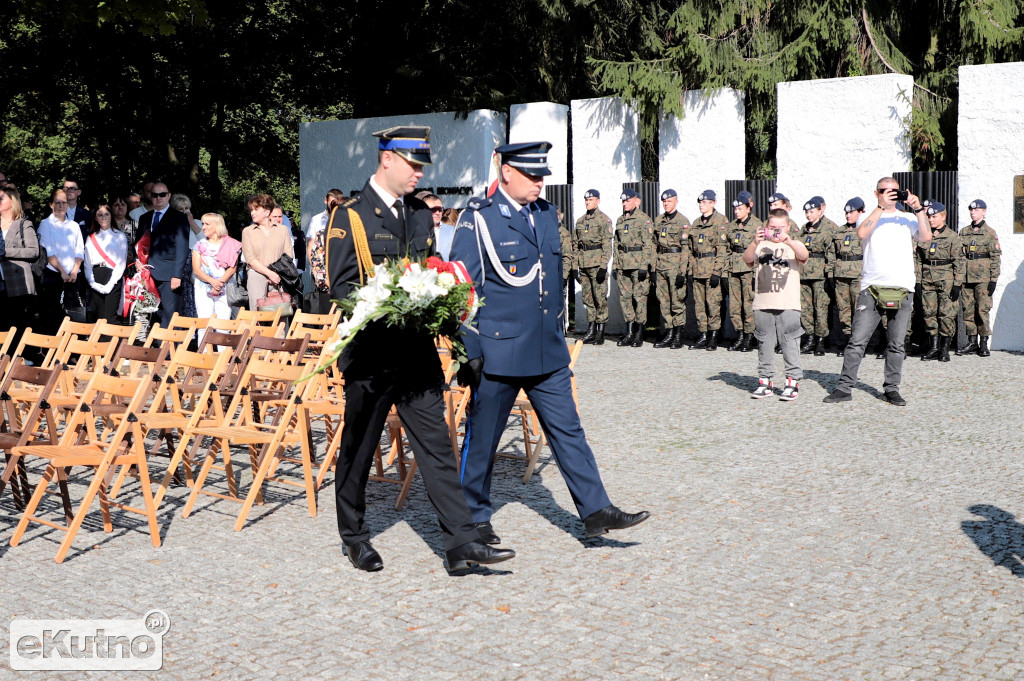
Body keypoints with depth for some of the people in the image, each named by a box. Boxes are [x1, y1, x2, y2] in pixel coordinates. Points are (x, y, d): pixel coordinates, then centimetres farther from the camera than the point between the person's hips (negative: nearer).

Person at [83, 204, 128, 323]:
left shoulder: (120, 236, 5)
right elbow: (87, 263, 11)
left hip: (113, 278, -3)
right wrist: (92, 282, -4)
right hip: (96, 278, 3)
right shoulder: (91, 238, 15)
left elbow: (122, 262, -1)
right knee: (98, 318, 1)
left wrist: (110, 284, -9)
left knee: (111, 318, -11)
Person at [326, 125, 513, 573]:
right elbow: (342, 288, -10)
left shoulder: (421, 215, 13)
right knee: (358, 448, 9)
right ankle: (354, 539, 26)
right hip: (371, 353, -5)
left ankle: (461, 544, 0)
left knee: (436, 445, 0)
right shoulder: (350, 217, -5)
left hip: (418, 351, 5)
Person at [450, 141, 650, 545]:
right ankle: (474, 518, 23)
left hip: (548, 352, 6)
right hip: (498, 352, -6)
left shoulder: (546, 213, 11)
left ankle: (595, 512, 12)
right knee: (482, 439, 7)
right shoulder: (478, 218, -9)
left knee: (568, 431, 7)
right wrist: (469, 351, -12)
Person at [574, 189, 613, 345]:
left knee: (600, 298, -5)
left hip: (597, 263, -6)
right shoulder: (580, 220, 16)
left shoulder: (604, 220, -3)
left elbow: (607, 245, -8)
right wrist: (575, 266, 13)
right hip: (584, 264, 6)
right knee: (587, 297, 8)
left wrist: (603, 267, -15)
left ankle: (600, 333, -1)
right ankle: (591, 331, 13)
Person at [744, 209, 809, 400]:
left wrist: (788, 241, -35)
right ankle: (765, 380, 17)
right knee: (764, 343, 8)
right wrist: (754, 243, -28)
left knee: (790, 343, -2)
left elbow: (804, 255, -16)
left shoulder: (794, 245, 6)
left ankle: (792, 381, 4)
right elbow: (747, 260, -8)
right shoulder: (761, 245, 10)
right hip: (763, 304, 2)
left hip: (788, 305, -2)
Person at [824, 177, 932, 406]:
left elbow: (926, 237, -1)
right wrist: (881, 207, -13)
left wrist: (919, 209, -7)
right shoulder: (871, 217, 11)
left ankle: (892, 389, 14)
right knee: (857, 340, -5)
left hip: (902, 289, 2)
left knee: (897, 344, 5)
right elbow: (862, 233, -12)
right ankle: (844, 387, -1)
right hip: (872, 288, -2)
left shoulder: (907, 220, 15)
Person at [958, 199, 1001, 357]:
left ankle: (984, 344, 1)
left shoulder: (990, 233, 1)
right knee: (968, 310, 4)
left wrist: (993, 280, -7)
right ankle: (972, 342, 12)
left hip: (983, 278, -4)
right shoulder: (964, 232, 14)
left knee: (982, 310, -6)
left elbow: (995, 258, -1)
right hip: (966, 277, 4)